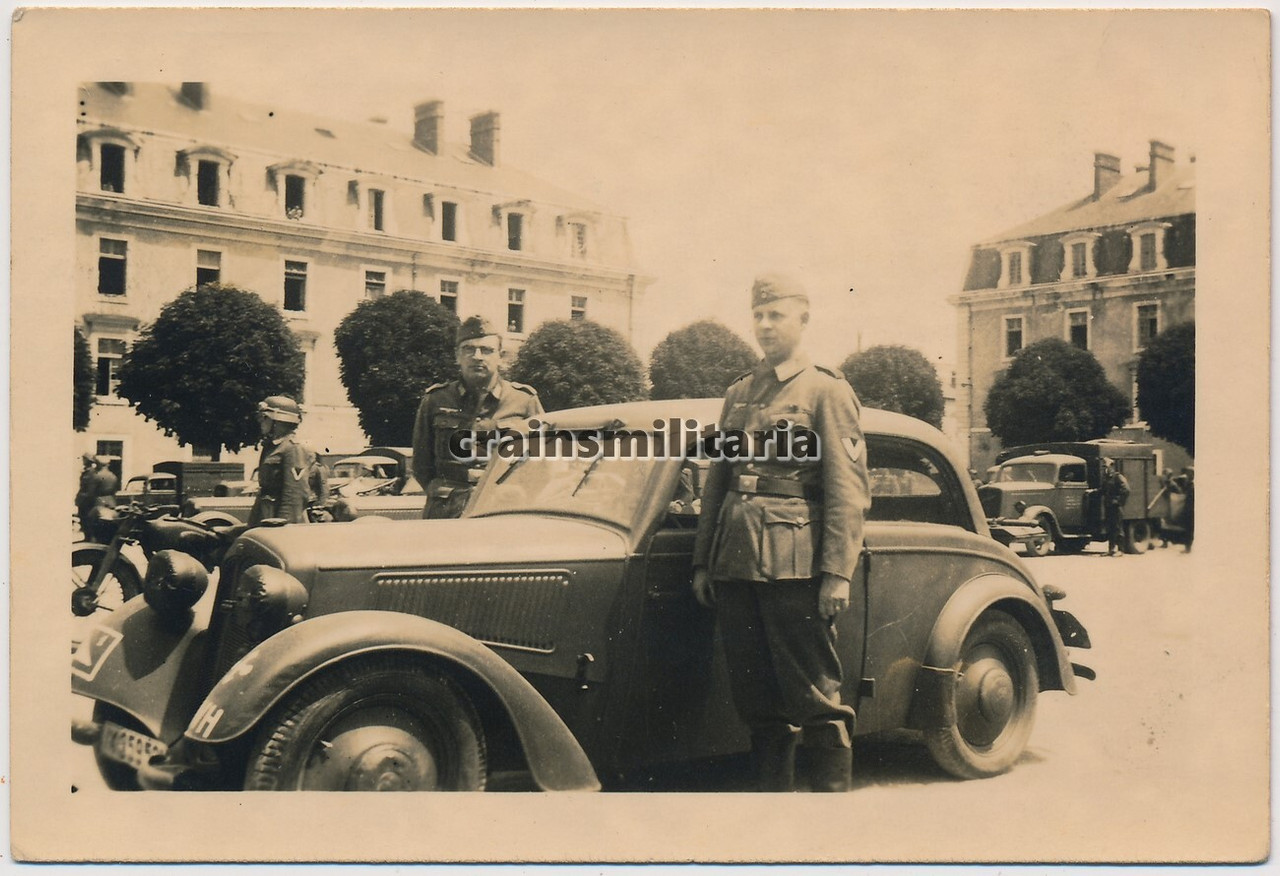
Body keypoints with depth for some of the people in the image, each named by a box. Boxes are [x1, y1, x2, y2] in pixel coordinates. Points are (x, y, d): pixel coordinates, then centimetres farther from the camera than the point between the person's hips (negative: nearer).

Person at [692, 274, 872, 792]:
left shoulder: (827, 391, 0)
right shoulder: (738, 394, 18)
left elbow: (848, 490, -8)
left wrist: (838, 573, -15)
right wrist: (703, 561, 15)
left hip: (795, 567, -6)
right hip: (734, 565, 6)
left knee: (813, 696, -2)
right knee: (754, 694, 12)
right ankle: (774, 789, 24)